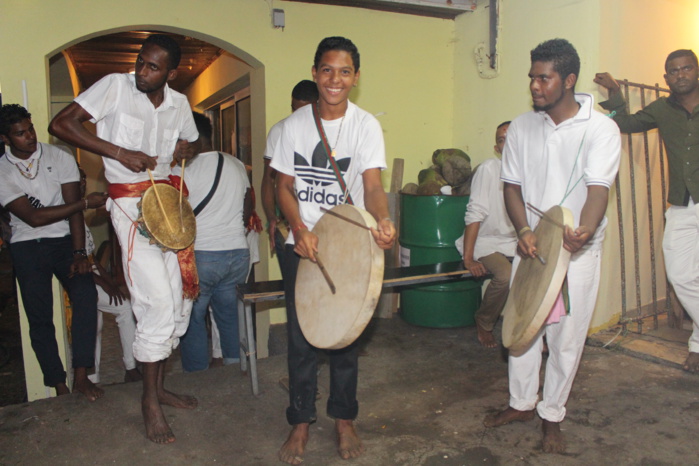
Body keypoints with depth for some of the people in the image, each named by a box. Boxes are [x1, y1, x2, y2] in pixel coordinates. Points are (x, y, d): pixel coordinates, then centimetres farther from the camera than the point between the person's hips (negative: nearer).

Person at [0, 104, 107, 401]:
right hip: (27, 247, 0)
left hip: (64, 240, 0)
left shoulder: (60, 157, -1)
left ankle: (81, 376, -16)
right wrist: (86, 202, -17)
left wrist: (79, 253, -14)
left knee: (86, 294, -23)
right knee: (39, 318, -3)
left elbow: (74, 209, -6)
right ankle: (59, 386, 8)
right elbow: (33, 218, -12)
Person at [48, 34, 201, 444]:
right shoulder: (115, 86, -6)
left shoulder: (179, 103, 9)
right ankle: (150, 400, 5)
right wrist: (120, 153, -18)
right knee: (160, 301, -13)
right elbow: (61, 124, -10)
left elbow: (194, 143, 25)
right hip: (130, 203, -6)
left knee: (182, 298, 8)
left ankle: (160, 385, 26)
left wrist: (187, 150, 0)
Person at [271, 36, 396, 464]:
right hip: (302, 246, 2)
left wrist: (383, 220, -39)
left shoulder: (366, 125, -5)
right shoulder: (295, 124, 2)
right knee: (301, 337, 7)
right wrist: (300, 230, -14)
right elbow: (285, 185, 3)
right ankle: (301, 422, 25)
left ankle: (344, 419, 29)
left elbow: (373, 185, -17)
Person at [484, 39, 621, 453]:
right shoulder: (521, 127, 2)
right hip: (530, 246, 4)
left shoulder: (601, 129, -10)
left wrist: (585, 230, -41)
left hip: (578, 250, -3)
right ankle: (522, 403, 31)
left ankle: (552, 415, 25)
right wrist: (524, 230, -15)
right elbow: (512, 185, 2)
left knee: (566, 336, 5)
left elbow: (598, 188, -21)